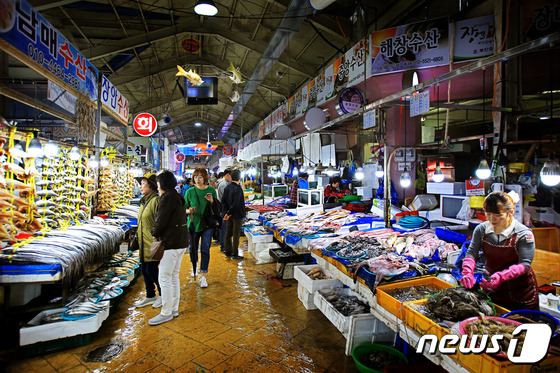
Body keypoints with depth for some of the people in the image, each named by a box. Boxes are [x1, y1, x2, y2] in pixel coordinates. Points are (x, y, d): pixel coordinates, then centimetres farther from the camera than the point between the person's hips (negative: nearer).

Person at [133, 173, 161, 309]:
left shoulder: (156, 200, -15)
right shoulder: (144, 201, 15)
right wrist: (138, 235, 24)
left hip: (153, 243, -9)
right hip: (144, 243, 9)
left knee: (151, 270, -3)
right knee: (144, 269, 14)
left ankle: (163, 295, 16)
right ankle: (150, 296, 29)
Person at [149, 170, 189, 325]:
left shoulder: (167, 198, -14)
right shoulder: (178, 198, 14)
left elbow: (160, 221, -18)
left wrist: (155, 234, 1)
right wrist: (159, 233, 12)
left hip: (170, 244, -10)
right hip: (181, 243, 10)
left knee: (165, 279, 0)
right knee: (174, 277, 16)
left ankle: (166, 313, 8)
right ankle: (174, 309, 26)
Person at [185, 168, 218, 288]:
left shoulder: (211, 190, -2)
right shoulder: (190, 192, -4)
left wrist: (212, 201, -15)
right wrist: (189, 211, -20)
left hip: (207, 224, -1)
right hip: (194, 224, 1)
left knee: (205, 249, -7)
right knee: (193, 248, 14)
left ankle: (203, 276, 2)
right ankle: (194, 267, 45)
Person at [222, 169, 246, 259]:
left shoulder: (227, 187, 4)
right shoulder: (238, 189, -19)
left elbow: (223, 201, 6)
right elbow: (236, 204, -24)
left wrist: (227, 212, 1)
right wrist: (229, 213, -12)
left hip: (230, 215, 8)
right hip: (237, 215, -8)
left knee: (228, 234, 15)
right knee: (236, 235, 1)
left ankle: (228, 252, 26)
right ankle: (235, 254, 8)